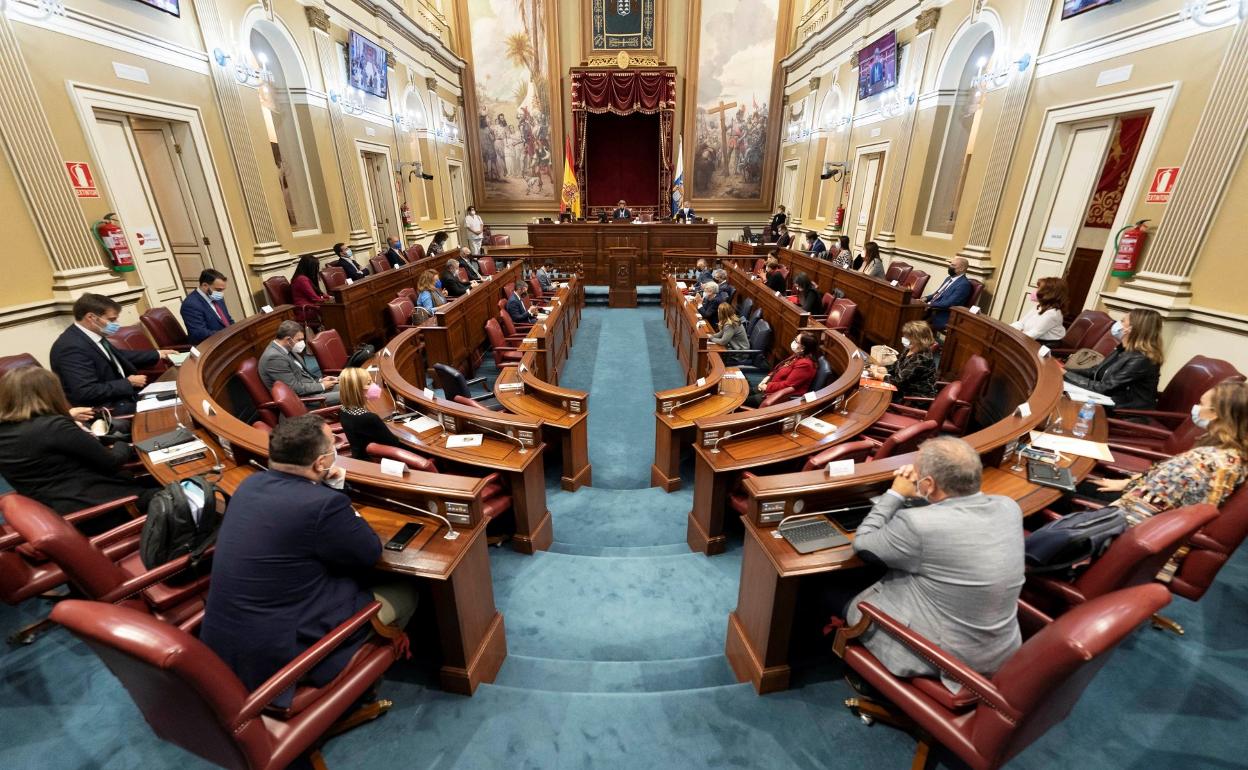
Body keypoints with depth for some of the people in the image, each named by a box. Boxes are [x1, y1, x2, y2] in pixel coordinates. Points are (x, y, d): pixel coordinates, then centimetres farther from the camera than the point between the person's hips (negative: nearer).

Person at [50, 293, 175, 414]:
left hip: (123, 394, 9)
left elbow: (118, 356, 21)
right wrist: (129, 383, -16)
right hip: (107, 408, -9)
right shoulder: (71, 347, -22)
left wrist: (157, 354, 17)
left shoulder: (93, 334, 3)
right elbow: (87, 392, -27)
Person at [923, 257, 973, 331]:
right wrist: (926, 298, 3)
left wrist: (929, 304, -20)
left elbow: (949, 304, -22)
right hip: (931, 310, 9)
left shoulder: (964, 284, -13)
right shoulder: (949, 278, 17)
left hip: (941, 318, -9)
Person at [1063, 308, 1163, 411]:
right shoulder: (1124, 350, 7)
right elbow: (1094, 373, 9)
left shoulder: (1140, 361, -20)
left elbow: (1105, 388, -21)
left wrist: (1067, 375, -19)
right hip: (1109, 404, 7)